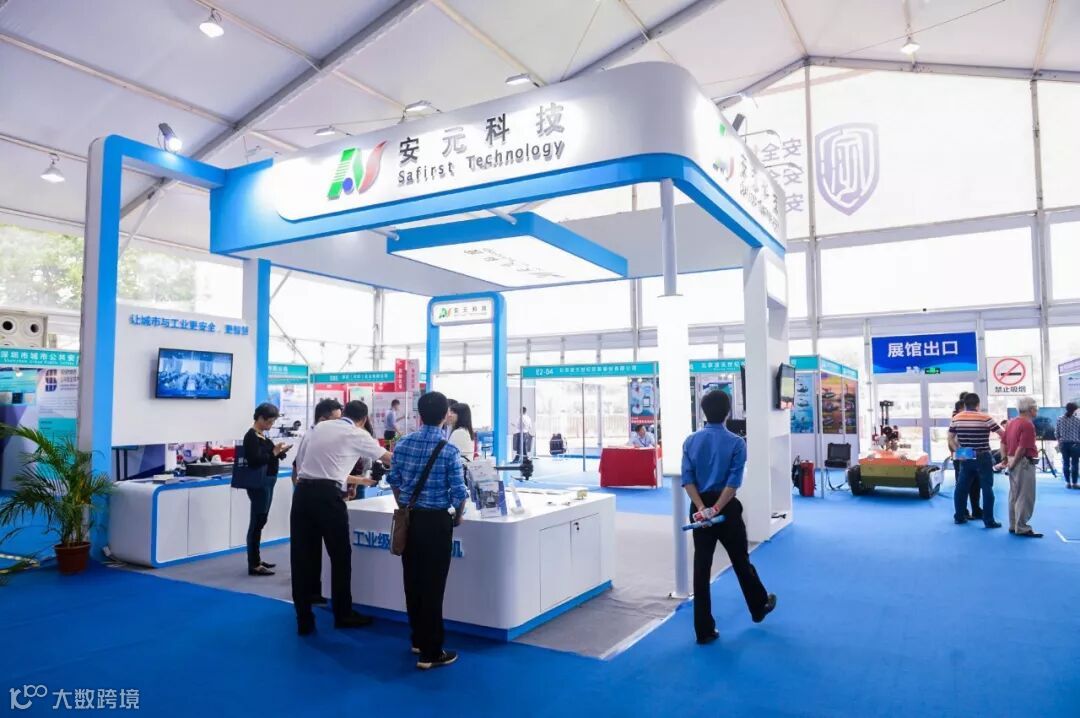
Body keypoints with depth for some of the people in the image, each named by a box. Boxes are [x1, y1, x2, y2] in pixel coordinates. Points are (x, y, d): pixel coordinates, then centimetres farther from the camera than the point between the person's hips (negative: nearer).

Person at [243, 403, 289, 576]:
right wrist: (274, 452, -22)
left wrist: (278, 451, 4)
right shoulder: (251, 436, -15)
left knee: (260, 522, 15)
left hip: (267, 482, 10)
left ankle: (256, 560, 24)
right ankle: (254, 565, -3)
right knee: (257, 522, -7)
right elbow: (255, 460, -24)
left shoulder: (262, 435, 13)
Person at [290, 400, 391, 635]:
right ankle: (343, 614, 22)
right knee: (340, 556, 11)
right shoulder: (357, 435, 5)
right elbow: (386, 457, 17)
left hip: (302, 492, 5)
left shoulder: (319, 427, 18)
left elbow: (298, 463, 16)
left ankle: (304, 620, 16)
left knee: (302, 557, 9)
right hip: (327, 495, -5)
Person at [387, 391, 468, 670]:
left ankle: (419, 640, 32)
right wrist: (458, 517, 5)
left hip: (408, 519, 5)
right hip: (436, 521, -5)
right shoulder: (449, 451, -14)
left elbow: (394, 480, 8)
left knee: (412, 581, 16)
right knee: (433, 585, 2)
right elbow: (458, 493, -14)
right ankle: (430, 653, 9)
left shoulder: (402, 444, 0)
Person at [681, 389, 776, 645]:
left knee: (701, 569, 4)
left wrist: (703, 509, -12)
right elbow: (733, 482, -16)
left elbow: (687, 479, -6)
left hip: (699, 510, 2)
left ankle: (705, 630, 9)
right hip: (727, 508, -2)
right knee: (741, 562, 18)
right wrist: (715, 509, -17)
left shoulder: (691, 441, 0)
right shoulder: (736, 443, -8)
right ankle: (759, 607, 42)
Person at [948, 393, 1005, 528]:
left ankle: (959, 516, 18)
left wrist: (957, 451, 4)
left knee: (962, 487, 11)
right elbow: (1002, 434, -7)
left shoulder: (956, 418, 2)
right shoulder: (985, 418, -10)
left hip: (965, 458, 4)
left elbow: (950, 439, 3)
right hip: (982, 458, -4)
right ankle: (988, 520, 0)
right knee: (987, 488, 0)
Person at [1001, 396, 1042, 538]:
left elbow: (1003, 443, 15)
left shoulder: (1012, 423, 13)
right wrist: (1013, 463, -13)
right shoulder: (1028, 424, -16)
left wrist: (1005, 459, 13)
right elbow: (1022, 448, -21)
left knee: (1014, 495, 14)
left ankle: (1013, 525, 20)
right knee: (1025, 496, -3)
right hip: (1024, 462, -9)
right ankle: (1022, 528, 0)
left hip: (1013, 462, 9)